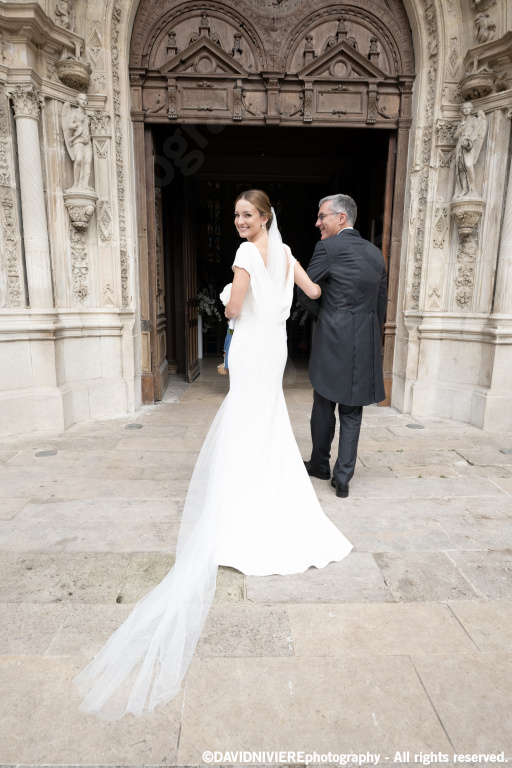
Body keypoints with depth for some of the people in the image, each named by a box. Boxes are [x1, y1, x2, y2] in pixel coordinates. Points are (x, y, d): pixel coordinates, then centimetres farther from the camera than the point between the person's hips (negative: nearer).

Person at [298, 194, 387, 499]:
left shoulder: (328, 248, -8)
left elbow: (305, 293, -3)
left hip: (333, 341, -5)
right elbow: (382, 303, 14)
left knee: (324, 408, 13)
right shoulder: (376, 253, 10)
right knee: (352, 413, 10)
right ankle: (343, 477, 13)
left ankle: (320, 464, 30)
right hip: (366, 345, 5)